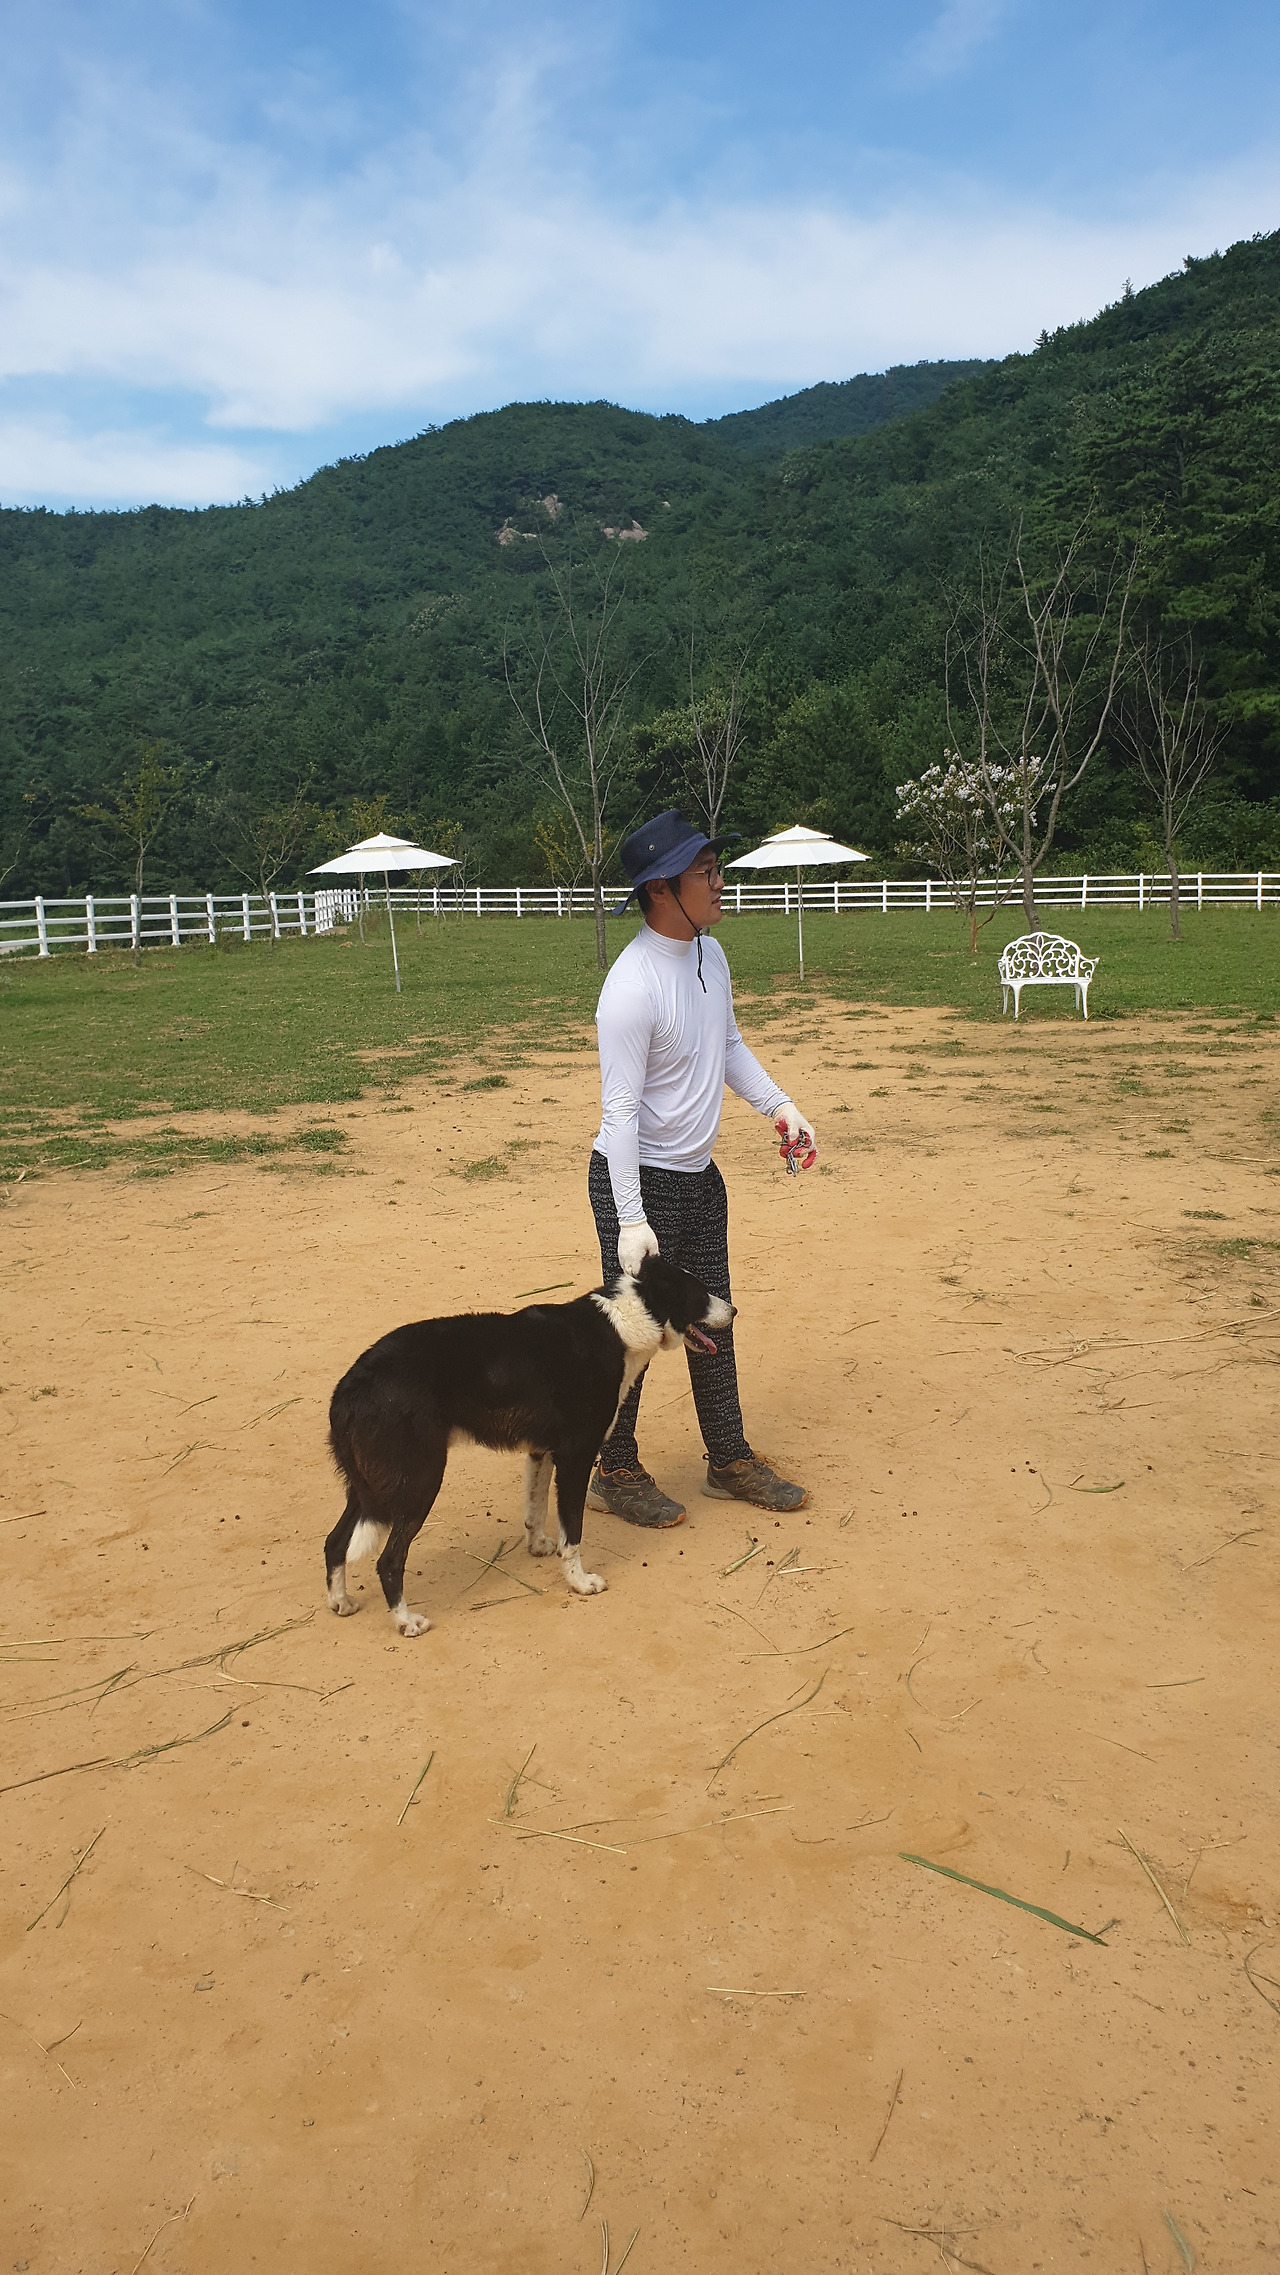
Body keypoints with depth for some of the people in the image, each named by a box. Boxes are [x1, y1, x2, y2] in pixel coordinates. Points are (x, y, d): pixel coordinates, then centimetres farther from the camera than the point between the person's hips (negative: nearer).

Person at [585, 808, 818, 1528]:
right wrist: (631, 1221, -25)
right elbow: (620, 1110, -24)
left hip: (699, 1177, 9)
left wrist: (780, 1104, 8)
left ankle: (731, 1461, 31)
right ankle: (616, 1473, 23)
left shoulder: (711, 954, 2)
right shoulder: (633, 986, -25)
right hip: (641, 1179, -9)